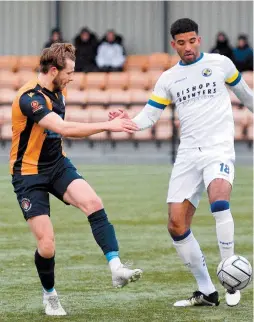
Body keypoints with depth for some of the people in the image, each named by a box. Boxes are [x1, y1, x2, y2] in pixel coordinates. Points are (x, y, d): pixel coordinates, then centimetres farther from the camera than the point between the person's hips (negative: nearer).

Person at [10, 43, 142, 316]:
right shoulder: (29, 97, -24)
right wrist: (107, 126, -35)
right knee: (46, 244, -10)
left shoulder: (57, 91, 4)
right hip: (29, 173, -6)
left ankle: (116, 269, -30)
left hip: (57, 165, 6)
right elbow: (64, 129, -35)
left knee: (93, 203, -23)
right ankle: (49, 295, 17)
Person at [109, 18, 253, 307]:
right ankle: (207, 292, 9)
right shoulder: (168, 79, 11)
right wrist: (128, 122, -12)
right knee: (176, 225, -4)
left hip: (218, 149, -4)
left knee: (218, 199, -33)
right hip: (188, 154, 4)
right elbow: (148, 116, 8)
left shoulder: (220, 63, 4)